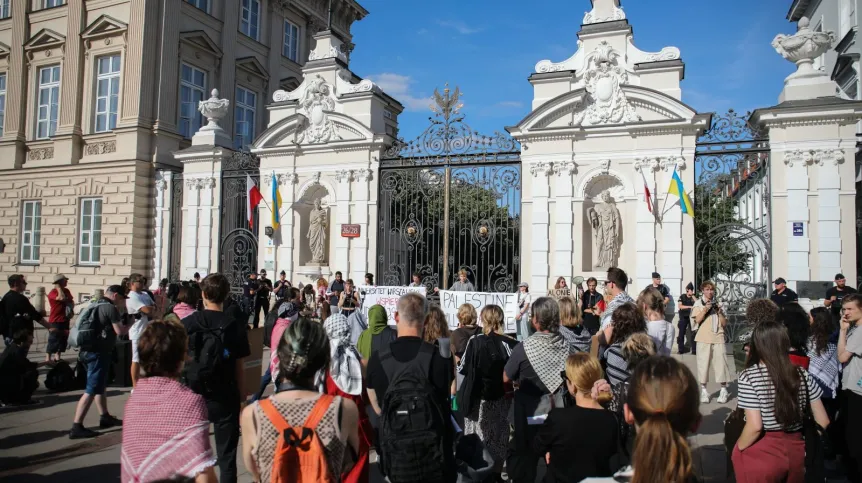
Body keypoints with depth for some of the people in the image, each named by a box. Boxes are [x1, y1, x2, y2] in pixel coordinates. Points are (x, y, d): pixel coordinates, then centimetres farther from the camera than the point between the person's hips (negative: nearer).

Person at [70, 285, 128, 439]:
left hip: (89, 350, 10)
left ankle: (105, 417, 32)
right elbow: (120, 331, -15)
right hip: (99, 353, -10)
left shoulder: (95, 305, 13)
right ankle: (76, 427, -8)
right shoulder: (110, 307, -13)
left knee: (100, 385, 21)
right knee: (92, 390, -7)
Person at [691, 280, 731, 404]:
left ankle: (724, 390, 10)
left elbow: (724, 323, 8)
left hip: (718, 338, 2)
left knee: (720, 362, 0)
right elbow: (697, 320, -8)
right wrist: (705, 309, -18)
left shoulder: (718, 304, 12)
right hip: (704, 338, -2)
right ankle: (703, 390, 7)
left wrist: (719, 312, -6)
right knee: (703, 363, 0)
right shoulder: (698, 303, 4)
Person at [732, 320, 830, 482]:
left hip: (762, 454, -5)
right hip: (796, 451, 5)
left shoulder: (748, 377, -16)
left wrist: (737, 450, -5)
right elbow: (823, 421, 3)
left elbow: (754, 427, -20)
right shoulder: (803, 375, -1)